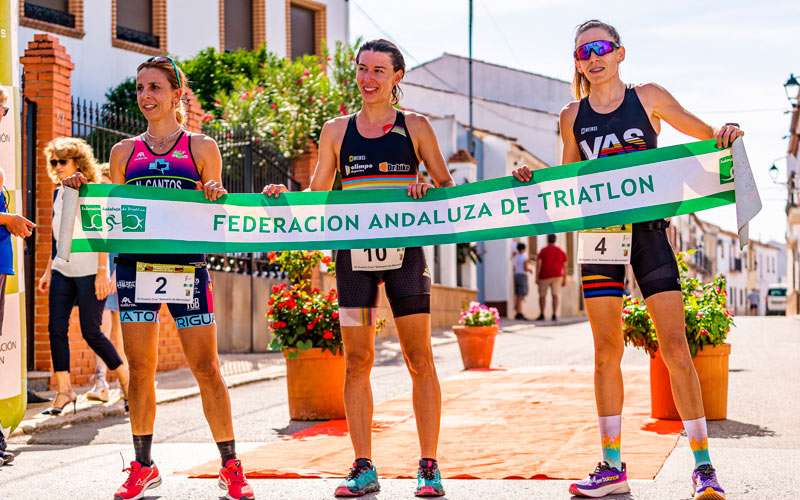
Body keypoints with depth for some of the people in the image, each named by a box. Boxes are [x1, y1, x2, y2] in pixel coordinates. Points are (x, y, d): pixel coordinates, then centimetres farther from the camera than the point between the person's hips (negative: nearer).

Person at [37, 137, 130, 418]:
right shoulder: (58, 195, 14)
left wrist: (102, 272, -17)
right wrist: (48, 271, 18)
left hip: (90, 273, -7)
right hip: (62, 272, 7)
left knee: (91, 332, -7)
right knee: (56, 328, -5)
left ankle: (127, 381, 11)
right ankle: (64, 390, -1)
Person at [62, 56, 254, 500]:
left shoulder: (202, 147, 8)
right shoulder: (124, 152, 13)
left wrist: (216, 197, -11)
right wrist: (83, 194, 0)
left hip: (187, 262, -2)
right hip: (135, 262, 2)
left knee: (205, 366, -4)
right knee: (139, 367, 2)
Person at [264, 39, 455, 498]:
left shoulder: (415, 127, 7)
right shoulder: (337, 131, 12)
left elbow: (447, 185, 7)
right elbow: (316, 196, 13)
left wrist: (426, 189, -14)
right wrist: (286, 196, -5)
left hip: (404, 251, -2)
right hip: (353, 252, 2)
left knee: (419, 358, -3)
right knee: (357, 361, 1)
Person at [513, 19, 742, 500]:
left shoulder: (649, 97, 2)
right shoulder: (573, 116, 8)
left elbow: (704, 133, 9)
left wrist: (725, 133, -12)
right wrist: (535, 179, -2)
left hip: (649, 230, -2)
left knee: (674, 343, -8)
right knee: (607, 351, 3)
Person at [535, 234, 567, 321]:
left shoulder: (542, 251, -5)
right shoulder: (561, 252, 4)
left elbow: (538, 264, -12)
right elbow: (565, 266, 3)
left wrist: (536, 278, -10)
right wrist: (564, 280, 7)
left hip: (544, 277, -2)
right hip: (557, 276, 2)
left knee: (542, 296, 10)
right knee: (555, 295, -3)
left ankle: (542, 315, 10)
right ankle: (554, 315, -16)